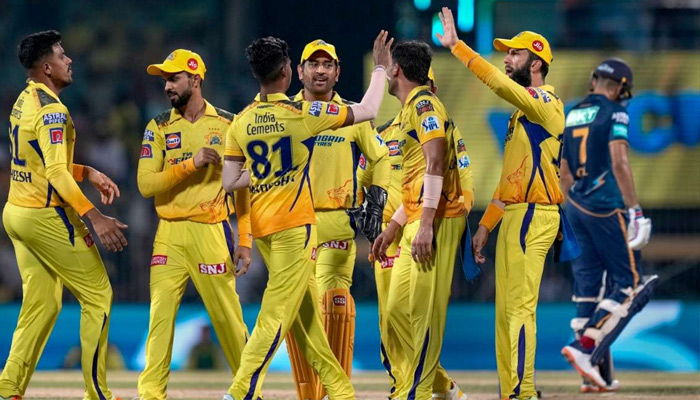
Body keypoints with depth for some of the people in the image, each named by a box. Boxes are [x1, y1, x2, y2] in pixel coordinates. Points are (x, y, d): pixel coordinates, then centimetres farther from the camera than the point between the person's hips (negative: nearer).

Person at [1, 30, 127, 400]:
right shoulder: (51, 109, -17)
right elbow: (55, 174, -25)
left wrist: (89, 173, 17)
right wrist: (94, 218, -30)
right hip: (47, 217, -9)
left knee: (41, 305, 11)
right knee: (98, 295, -1)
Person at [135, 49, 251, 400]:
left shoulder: (228, 125, 4)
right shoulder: (158, 128, 7)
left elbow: (243, 187, 4)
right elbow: (146, 185, -4)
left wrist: (245, 241, -1)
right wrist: (191, 163, -15)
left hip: (212, 232, -2)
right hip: (169, 235, 2)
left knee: (228, 316, -1)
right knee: (160, 315, -5)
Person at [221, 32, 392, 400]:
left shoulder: (241, 122, 2)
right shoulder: (302, 114, -12)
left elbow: (230, 182, 3)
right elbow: (367, 111, -3)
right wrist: (380, 69, 10)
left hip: (263, 226, 6)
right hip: (293, 223, -6)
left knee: (306, 311, 12)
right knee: (277, 313, -7)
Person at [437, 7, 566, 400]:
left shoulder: (545, 104, -8)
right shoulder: (522, 112, 22)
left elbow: (501, 84, -25)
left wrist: (457, 45, -25)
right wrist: (485, 225, 20)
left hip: (533, 216, -10)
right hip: (513, 217, 10)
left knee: (520, 307, -14)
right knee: (506, 309, 9)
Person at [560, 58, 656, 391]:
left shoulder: (571, 116, 15)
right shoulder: (614, 113, -7)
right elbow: (619, 163, -17)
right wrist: (634, 209, -17)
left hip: (576, 208, 8)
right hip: (606, 207, -8)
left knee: (588, 285, 8)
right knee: (629, 283, -2)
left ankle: (596, 375, 7)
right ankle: (586, 347, -17)